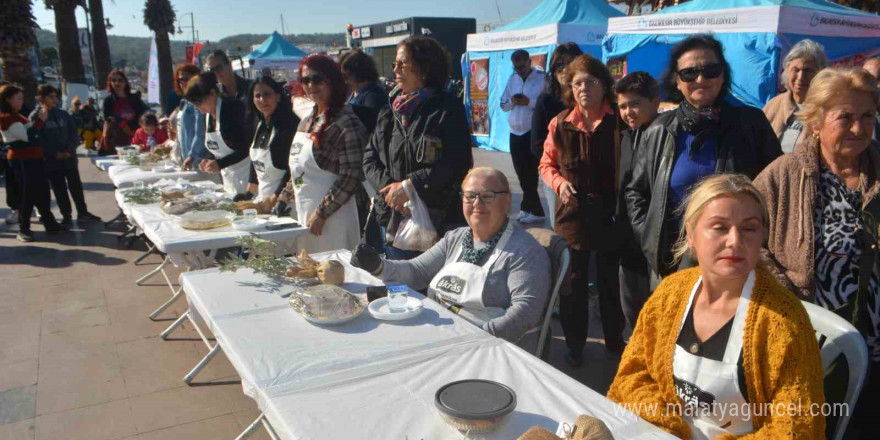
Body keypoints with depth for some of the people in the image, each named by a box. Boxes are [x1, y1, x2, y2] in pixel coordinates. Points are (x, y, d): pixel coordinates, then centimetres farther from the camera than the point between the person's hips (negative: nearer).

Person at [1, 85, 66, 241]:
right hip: (21, 160, -9)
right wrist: (40, 120, -17)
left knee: (42, 191, 11)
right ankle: (23, 229, 2)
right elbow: (27, 136, -19)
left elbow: (29, 132, 18)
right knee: (27, 194, -6)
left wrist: (40, 119, 6)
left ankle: (50, 223, 18)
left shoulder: (17, 115, 16)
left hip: (33, 158, 9)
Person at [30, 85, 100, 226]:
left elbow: (73, 134, 7)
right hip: (51, 160, -3)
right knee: (59, 189, 6)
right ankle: (66, 215, 16)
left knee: (76, 186, 7)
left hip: (69, 157, 3)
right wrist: (54, 153, -16)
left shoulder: (63, 114, 8)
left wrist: (69, 150, -9)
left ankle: (82, 212, 19)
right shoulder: (35, 116, -4)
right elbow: (36, 139, -9)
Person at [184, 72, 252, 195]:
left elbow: (246, 148, -16)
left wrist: (220, 164, -21)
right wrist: (210, 162, 1)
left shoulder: (232, 108, -16)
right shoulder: (207, 114, 9)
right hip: (228, 176, 8)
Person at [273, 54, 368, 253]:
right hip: (304, 214, 8)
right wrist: (283, 197, 16)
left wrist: (321, 213, -17)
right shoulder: (306, 122, 12)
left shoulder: (346, 123, -13)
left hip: (332, 219, -8)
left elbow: (351, 177, -17)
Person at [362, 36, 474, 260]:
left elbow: (456, 163, -15)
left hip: (438, 221, -6)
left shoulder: (448, 109, -5)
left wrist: (409, 185, -15)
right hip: (393, 221, 6)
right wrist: (389, 187, -8)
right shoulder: (390, 111, 13)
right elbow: (370, 158, 11)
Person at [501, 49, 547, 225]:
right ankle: (529, 208, 20)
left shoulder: (542, 78, -7)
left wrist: (529, 102, -23)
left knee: (530, 173, -2)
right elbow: (503, 105, 13)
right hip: (515, 133, 6)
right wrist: (511, 101, -8)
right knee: (522, 174, 10)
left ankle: (531, 209, 10)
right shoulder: (512, 78, 12)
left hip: (533, 133, -6)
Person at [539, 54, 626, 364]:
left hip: (610, 212, -1)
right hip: (573, 211, 1)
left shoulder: (619, 121, -6)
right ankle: (574, 344, 25)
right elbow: (546, 163, 10)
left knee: (611, 280, 13)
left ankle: (614, 339, 33)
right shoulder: (560, 123, 1)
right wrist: (559, 182, -9)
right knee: (573, 282, 9)